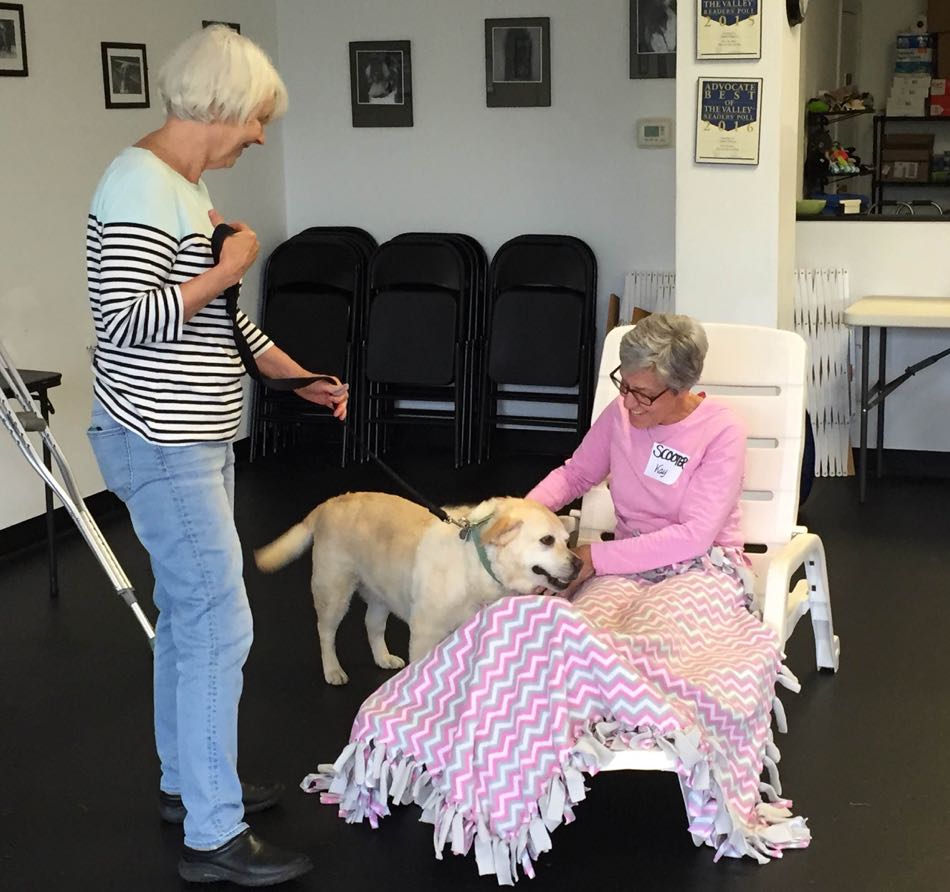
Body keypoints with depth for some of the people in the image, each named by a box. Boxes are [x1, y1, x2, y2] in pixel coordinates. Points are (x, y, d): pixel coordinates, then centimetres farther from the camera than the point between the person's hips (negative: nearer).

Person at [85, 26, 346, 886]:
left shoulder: (190, 186, 13)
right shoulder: (139, 185, -17)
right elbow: (127, 319, -24)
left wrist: (297, 377, 16)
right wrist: (228, 266, -16)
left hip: (198, 438, 10)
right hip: (161, 446, -10)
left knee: (188, 612, 17)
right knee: (220, 624, -8)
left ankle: (187, 780, 32)